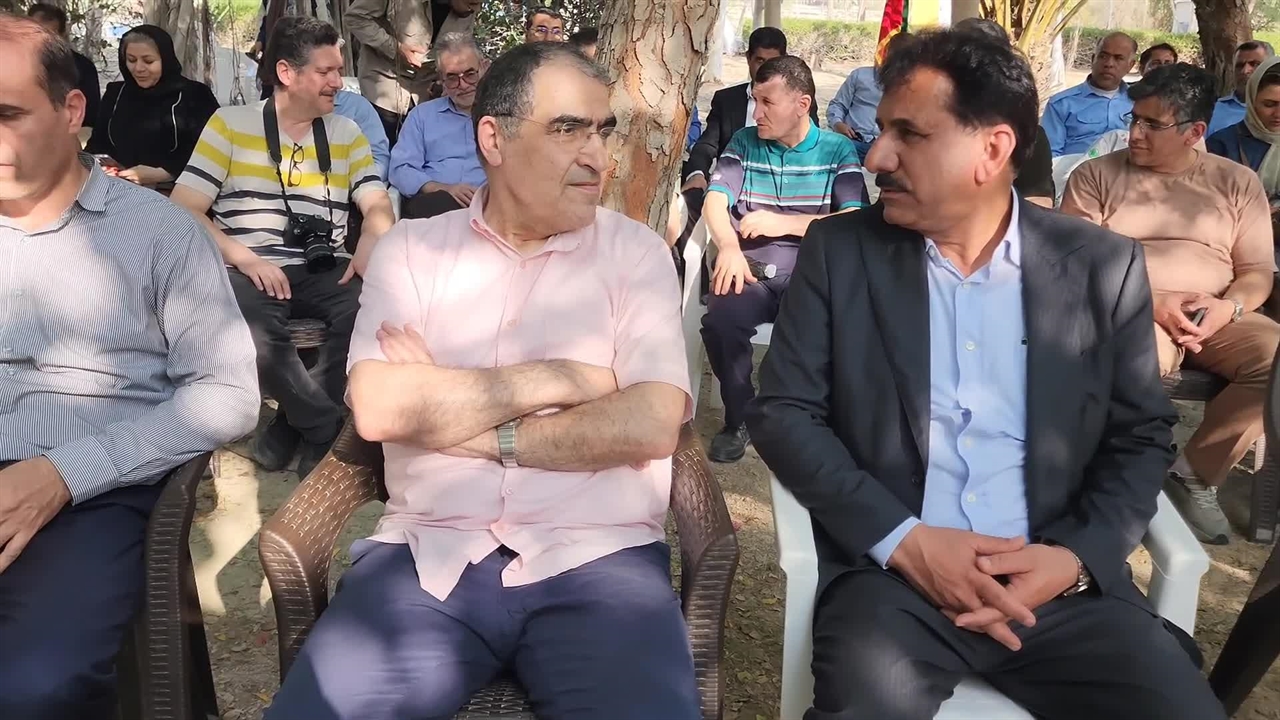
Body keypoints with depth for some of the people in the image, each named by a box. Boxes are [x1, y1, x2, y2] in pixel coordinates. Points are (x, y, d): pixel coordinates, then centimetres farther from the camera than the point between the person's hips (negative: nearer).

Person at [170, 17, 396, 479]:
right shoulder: (229, 124, 4)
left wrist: (372, 243, -17)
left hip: (325, 270, 3)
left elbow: (377, 204, 7)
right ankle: (329, 428, -11)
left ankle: (297, 423, -8)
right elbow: (182, 210, -2)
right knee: (249, 327, -37)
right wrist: (243, 257, -17)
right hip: (253, 271, -3)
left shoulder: (348, 134, 16)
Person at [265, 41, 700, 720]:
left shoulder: (635, 252, 7)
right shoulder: (410, 248, 9)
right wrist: (558, 379, -7)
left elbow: (650, 425, -7)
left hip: (595, 558, -1)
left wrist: (463, 423, -5)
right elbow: (378, 408, -7)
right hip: (430, 554, 1)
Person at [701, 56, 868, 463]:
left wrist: (784, 223, -11)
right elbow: (715, 199, 1)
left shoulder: (839, 150, 7)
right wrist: (729, 247, -20)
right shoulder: (744, 142, 14)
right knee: (721, 318, -31)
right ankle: (738, 419, -5)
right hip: (752, 271, 2)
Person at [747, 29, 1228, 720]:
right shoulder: (838, 250, 2)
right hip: (892, 573, -2)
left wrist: (1077, 558, -9)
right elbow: (782, 413, -1)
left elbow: (1142, 437, 9)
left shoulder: (1104, 265, 4)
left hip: (1062, 579, 2)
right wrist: (904, 540, -13)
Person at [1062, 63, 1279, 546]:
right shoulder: (1095, 176, 6)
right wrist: (1152, 302, -15)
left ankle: (1195, 471, -9)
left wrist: (1228, 307, -13)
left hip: (1217, 320, 3)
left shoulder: (1237, 182, 13)